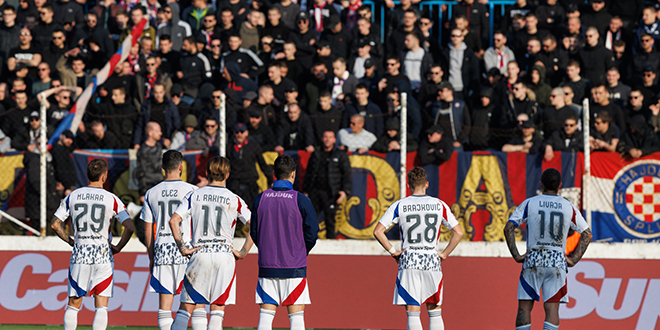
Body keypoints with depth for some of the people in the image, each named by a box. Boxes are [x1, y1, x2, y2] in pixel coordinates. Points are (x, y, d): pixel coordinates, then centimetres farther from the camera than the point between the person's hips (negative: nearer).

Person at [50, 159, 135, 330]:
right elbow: (129, 227, -10)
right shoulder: (111, 199, -3)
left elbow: (55, 224, 3)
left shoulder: (73, 196, 4)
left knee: (73, 305, 11)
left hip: (79, 253, 2)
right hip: (102, 255, -2)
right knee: (101, 306, 2)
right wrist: (118, 247, 3)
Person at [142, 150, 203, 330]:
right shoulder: (191, 191, -2)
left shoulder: (151, 193, 8)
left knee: (164, 306, 3)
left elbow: (148, 230, 11)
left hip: (161, 251, 3)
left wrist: (151, 258, 20)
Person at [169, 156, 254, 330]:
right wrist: (243, 252, 0)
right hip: (225, 255, 0)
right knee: (218, 309, 3)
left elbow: (174, 220, -6)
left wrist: (182, 248, 0)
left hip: (199, 255, 1)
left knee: (186, 306, 5)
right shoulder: (234, 200, 1)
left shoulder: (193, 196, 4)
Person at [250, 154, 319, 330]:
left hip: (267, 266, 3)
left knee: (266, 315, 5)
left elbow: (254, 233, 7)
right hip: (294, 267, -3)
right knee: (296, 315, 0)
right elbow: (312, 233, -5)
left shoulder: (260, 199, 1)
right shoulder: (301, 200, -7)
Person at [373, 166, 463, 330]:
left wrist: (393, 251, 2)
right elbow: (458, 233, 2)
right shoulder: (439, 205, 2)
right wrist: (444, 254, 8)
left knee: (413, 313, -2)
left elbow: (378, 231, -5)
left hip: (408, 261, -1)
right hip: (432, 261, 1)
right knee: (435, 312, 12)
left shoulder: (399, 206, -1)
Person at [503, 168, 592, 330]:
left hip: (533, 260, -1)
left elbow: (508, 228, -6)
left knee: (524, 306, 5)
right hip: (558, 262, 1)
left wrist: (516, 255, -4)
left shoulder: (529, 204, 1)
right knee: (552, 307, -1)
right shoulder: (569, 207, 6)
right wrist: (574, 259, 8)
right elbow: (587, 234, 8)